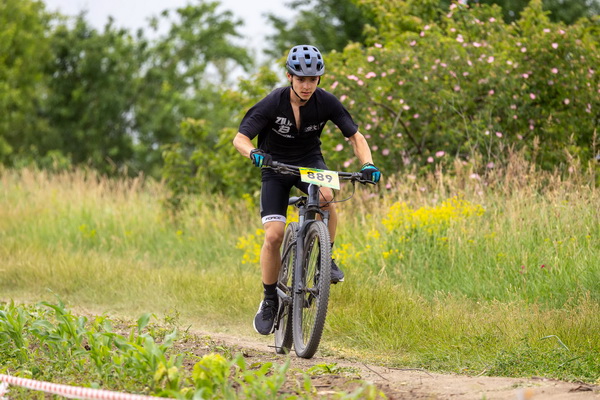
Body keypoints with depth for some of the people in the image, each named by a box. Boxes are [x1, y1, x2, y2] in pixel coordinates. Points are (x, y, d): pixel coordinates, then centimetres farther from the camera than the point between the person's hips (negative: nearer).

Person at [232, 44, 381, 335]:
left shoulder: (326, 102, -18)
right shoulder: (273, 103, -22)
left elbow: (356, 136, -12)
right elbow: (240, 138, -23)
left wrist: (368, 164, -31)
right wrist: (254, 154, -45)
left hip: (309, 161, 1)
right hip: (276, 166, -1)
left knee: (325, 195, -35)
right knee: (273, 235, -15)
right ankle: (270, 301, 3)